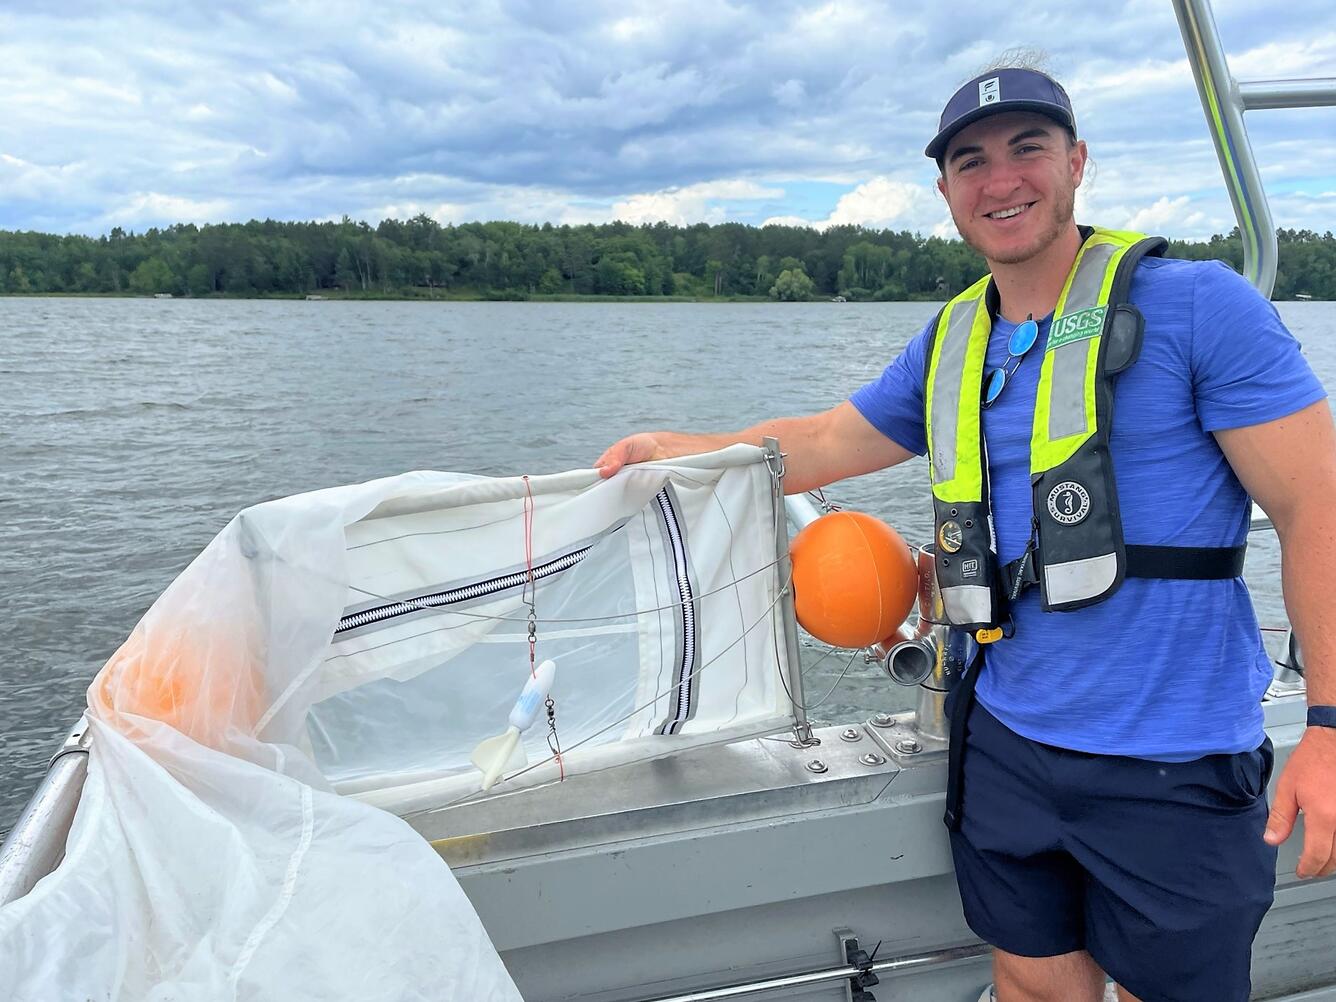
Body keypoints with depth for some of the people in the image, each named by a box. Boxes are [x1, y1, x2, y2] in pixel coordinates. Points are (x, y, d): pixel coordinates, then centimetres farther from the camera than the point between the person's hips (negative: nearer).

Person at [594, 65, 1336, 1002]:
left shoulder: (1196, 303, -10)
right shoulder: (951, 344, 6)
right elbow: (826, 442, 17)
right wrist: (678, 449, 11)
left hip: (1175, 770, -4)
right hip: (1007, 743, 5)